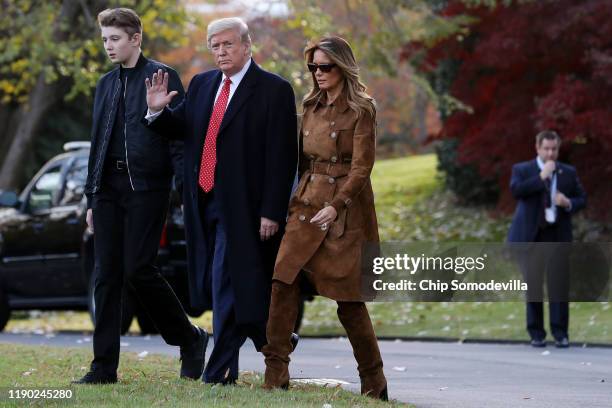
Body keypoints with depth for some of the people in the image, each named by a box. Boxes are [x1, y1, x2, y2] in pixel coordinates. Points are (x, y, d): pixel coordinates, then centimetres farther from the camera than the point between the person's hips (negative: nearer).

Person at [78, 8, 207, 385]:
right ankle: (105, 366, 5)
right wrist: (92, 197, 18)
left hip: (147, 187, -6)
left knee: (138, 270, -11)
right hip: (110, 188, 6)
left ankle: (190, 339, 9)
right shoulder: (106, 84, 17)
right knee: (107, 276, 3)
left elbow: (179, 137, -6)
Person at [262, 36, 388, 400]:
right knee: (284, 280, -10)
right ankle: (276, 375, -9)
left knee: (348, 296, 0)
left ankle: (374, 383, 14)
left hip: (344, 212, -5)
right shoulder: (312, 106, 13)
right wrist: (298, 199, 10)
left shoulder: (361, 110, -6)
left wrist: (336, 206, -22)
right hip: (307, 206, 6)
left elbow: (362, 166, -12)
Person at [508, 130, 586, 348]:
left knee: (559, 284, -5)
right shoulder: (522, 170, 4)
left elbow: (582, 199, 13)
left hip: (558, 234, 1)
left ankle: (560, 333, 1)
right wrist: (542, 176, -16)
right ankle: (536, 333, 9)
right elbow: (516, 190, -15)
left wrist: (568, 203, -9)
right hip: (531, 234, -1)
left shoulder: (569, 172, 11)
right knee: (533, 285, 1)